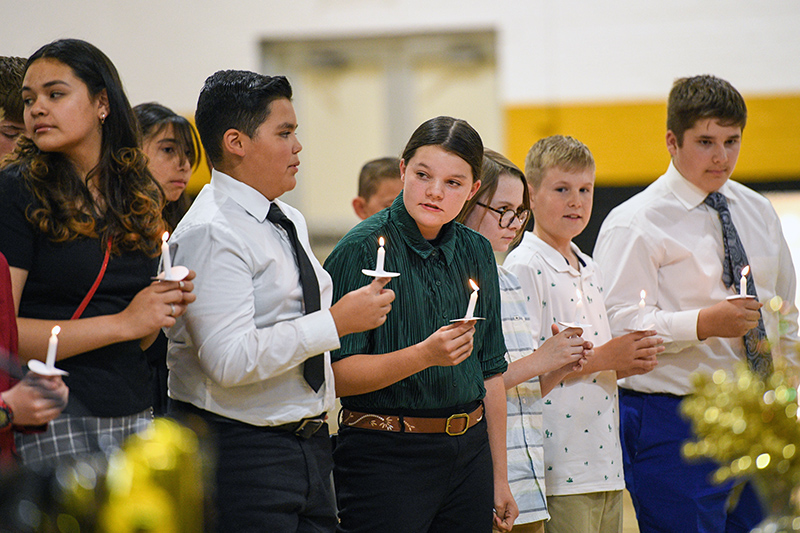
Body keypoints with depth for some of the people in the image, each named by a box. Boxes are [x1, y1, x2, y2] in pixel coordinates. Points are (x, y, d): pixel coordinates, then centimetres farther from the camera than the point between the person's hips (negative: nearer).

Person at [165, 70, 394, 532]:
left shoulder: (292, 222, 14)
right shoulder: (210, 233, -15)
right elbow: (230, 359, -25)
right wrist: (336, 322, -19)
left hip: (310, 441, 9)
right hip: (242, 454, -9)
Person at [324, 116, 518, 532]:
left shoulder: (476, 252, 8)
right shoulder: (364, 248, -10)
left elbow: (490, 372, 14)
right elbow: (337, 375, -16)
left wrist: (500, 479, 14)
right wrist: (425, 354, -27)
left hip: (469, 451, 6)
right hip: (386, 457, -5)